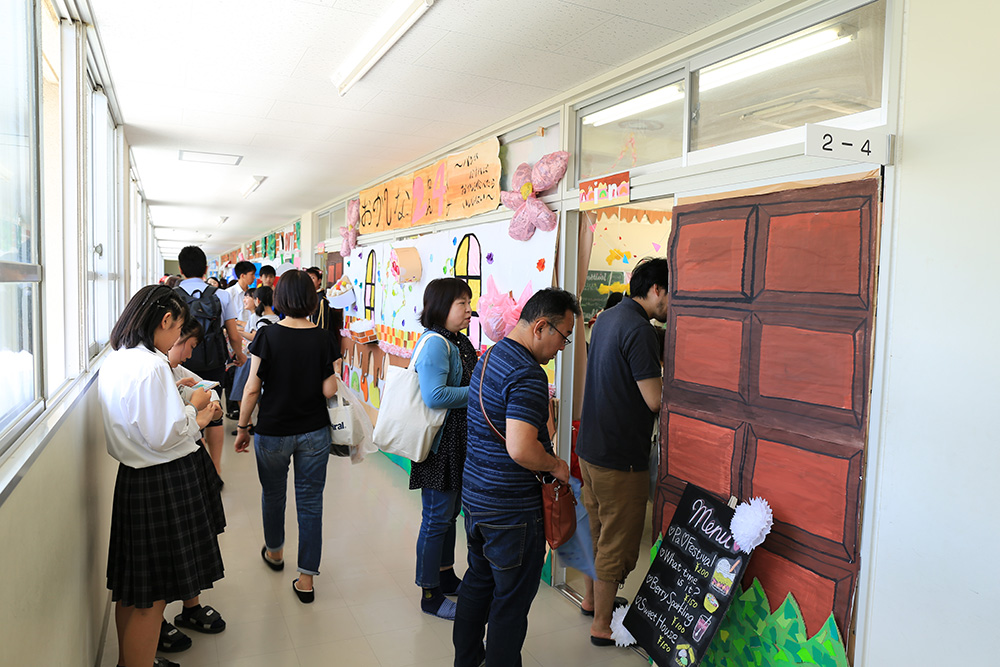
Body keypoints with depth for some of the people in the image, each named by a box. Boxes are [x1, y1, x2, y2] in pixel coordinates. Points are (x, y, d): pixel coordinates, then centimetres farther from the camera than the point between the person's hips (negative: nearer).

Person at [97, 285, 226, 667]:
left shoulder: (114, 361, 7)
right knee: (152, 595, 5)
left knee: (132, 590, 23)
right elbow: (162, 437, -22)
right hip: (163, 484, -10)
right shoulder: (150, 365, -23)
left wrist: (192, 420, 18)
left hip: (133, 477, 10)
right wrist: (193, 407, -6)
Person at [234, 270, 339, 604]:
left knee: (273, 494, 22)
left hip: (273, 431, 0)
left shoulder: (267, 336, -11)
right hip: (314, 432, 1)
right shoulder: (323, 339, -8)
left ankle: (275, 552, 45)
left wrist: (242, 427, 3)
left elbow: (252, 388, -8)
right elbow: (329, 390, -10)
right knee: (310, 501, 8)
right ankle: (306, 578, 13)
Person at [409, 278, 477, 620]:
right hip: (440, 446, -10)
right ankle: (430, 594, 19)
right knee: (437, 518, 3)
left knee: (450, 512, 22)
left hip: (459, 444, 10)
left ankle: (446, 576, 39)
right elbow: (435, 396, -30)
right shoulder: (434, 343, -20)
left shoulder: (460, 341, 10)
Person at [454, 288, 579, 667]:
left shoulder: (488, 358, 8)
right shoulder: (528, 375, -24)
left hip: (475, 494, 10)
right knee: (512, 598, 8)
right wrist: (555, 465, -15)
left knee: (479, 580, 24)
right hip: (511, 509, -10)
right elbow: (520, 448, -32)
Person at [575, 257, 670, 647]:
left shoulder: (606, 319, 10)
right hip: (621, 455, -9)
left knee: (600, 532, 24)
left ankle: (597, 599, 41)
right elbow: (655, 400, -23)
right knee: (618, 541, 6)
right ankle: (602, 625, 19)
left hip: (590, 446, 9)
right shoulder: (639, 330, -21)